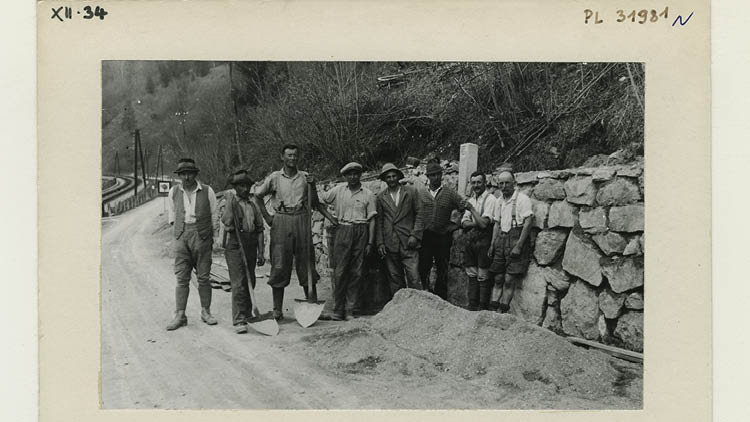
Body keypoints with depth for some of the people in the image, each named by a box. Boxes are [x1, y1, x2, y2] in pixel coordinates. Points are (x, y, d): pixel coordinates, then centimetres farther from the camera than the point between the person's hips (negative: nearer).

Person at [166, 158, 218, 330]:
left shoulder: (207, 191, 2)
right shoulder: (174, 192, 8)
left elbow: (214, 215, 9)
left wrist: (212, 236, 7)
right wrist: (180, 227, 12)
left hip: (202, 237, -1)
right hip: (181, 237, 1)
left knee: (204, 277, 3)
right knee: (182, 278, -1)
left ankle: (206, 311, 15)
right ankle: (180, 315, 2)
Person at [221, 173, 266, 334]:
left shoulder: (253, 204, 10)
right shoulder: (229, 201, -3)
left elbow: (259, 229, 10)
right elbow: (227, 223, -17)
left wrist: (261, 252, 5)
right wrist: (231, 202, -18)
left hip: (251, 245, 5)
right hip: (234, 244, -5)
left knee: (250, 282, 13)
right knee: (238, 283, -10)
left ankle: (247, 313, 30)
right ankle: (239, 321, -10)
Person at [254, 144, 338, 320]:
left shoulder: (305, 177, 9)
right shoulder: (274, 178, 5)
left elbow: (315, 203, 13)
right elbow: (257, 196, 13)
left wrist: (329, 216, -3)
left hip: (302, 220, 1)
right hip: (281, 221, -1)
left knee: (306, 263, 3)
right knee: (279, 266, -2)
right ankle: (277, 309, 5)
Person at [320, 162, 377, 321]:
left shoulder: (368, 194, 6)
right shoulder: (338, 190, 8)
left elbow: (371, 219, 5)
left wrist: (370, 242, 1)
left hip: (361, 232, 0)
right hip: (343, 230, 0)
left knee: (356, 272, 1)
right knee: (340, 271, -5)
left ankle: (350, 310, 6)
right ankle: (338, 309, 0)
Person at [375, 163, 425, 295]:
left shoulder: (411, 192, 7)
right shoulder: (380, 197, 10)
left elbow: (420, 214, 4)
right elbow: (378, 221, 10)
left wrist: (415, 235, -6)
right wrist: (380, 243, 2)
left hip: (408, 242, -2)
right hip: (389, 244, 2)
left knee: (413, 278, -9)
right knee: (394, 279, 4)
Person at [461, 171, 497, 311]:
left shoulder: (490, 199, -8)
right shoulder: (471, 199, 16)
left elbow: (484, 223, -16)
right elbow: (464, 223, 8)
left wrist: (472, 209, -13)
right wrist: (476, 223, -10)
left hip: (483, 241, -7)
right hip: (470, 241, 7)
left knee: (483, 277, -5)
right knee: (472, 275, 10)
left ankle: (483, 309, 0)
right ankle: (472, 307, 16)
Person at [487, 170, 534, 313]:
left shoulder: (522, 198, -8)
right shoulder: (499, 201, 15)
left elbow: (528, 222, -13)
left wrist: (519, 246, -17)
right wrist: (492, 244, 12)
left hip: (516, 238, -7)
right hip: (501, 240, 7)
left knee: (509, 280, -8)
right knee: (498, 279, 4)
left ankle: (502, 310, -5)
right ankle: (493, 309, 5)